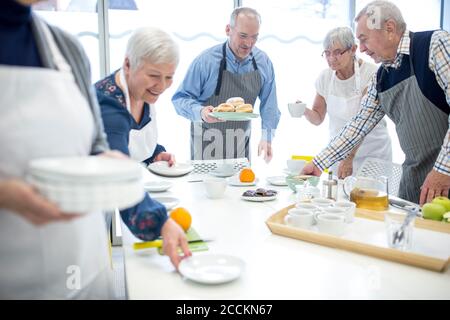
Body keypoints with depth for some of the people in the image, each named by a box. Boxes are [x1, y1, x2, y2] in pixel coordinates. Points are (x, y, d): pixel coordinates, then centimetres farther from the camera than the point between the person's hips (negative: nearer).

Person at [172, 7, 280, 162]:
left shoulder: (263, 62, -5)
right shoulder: (205, 60, -16)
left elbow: (268, 103, 3)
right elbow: (180, 99, -14)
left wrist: (266, 137, -4)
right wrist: (200, 112, -33)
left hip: (241, 141, 3)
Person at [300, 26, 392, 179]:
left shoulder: (371, 74, -15)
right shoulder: (325, 77, -1)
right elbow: (318, 118, 7)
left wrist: (349, 157, -29)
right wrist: (305, 111, -15)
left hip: (373, 151, -3)